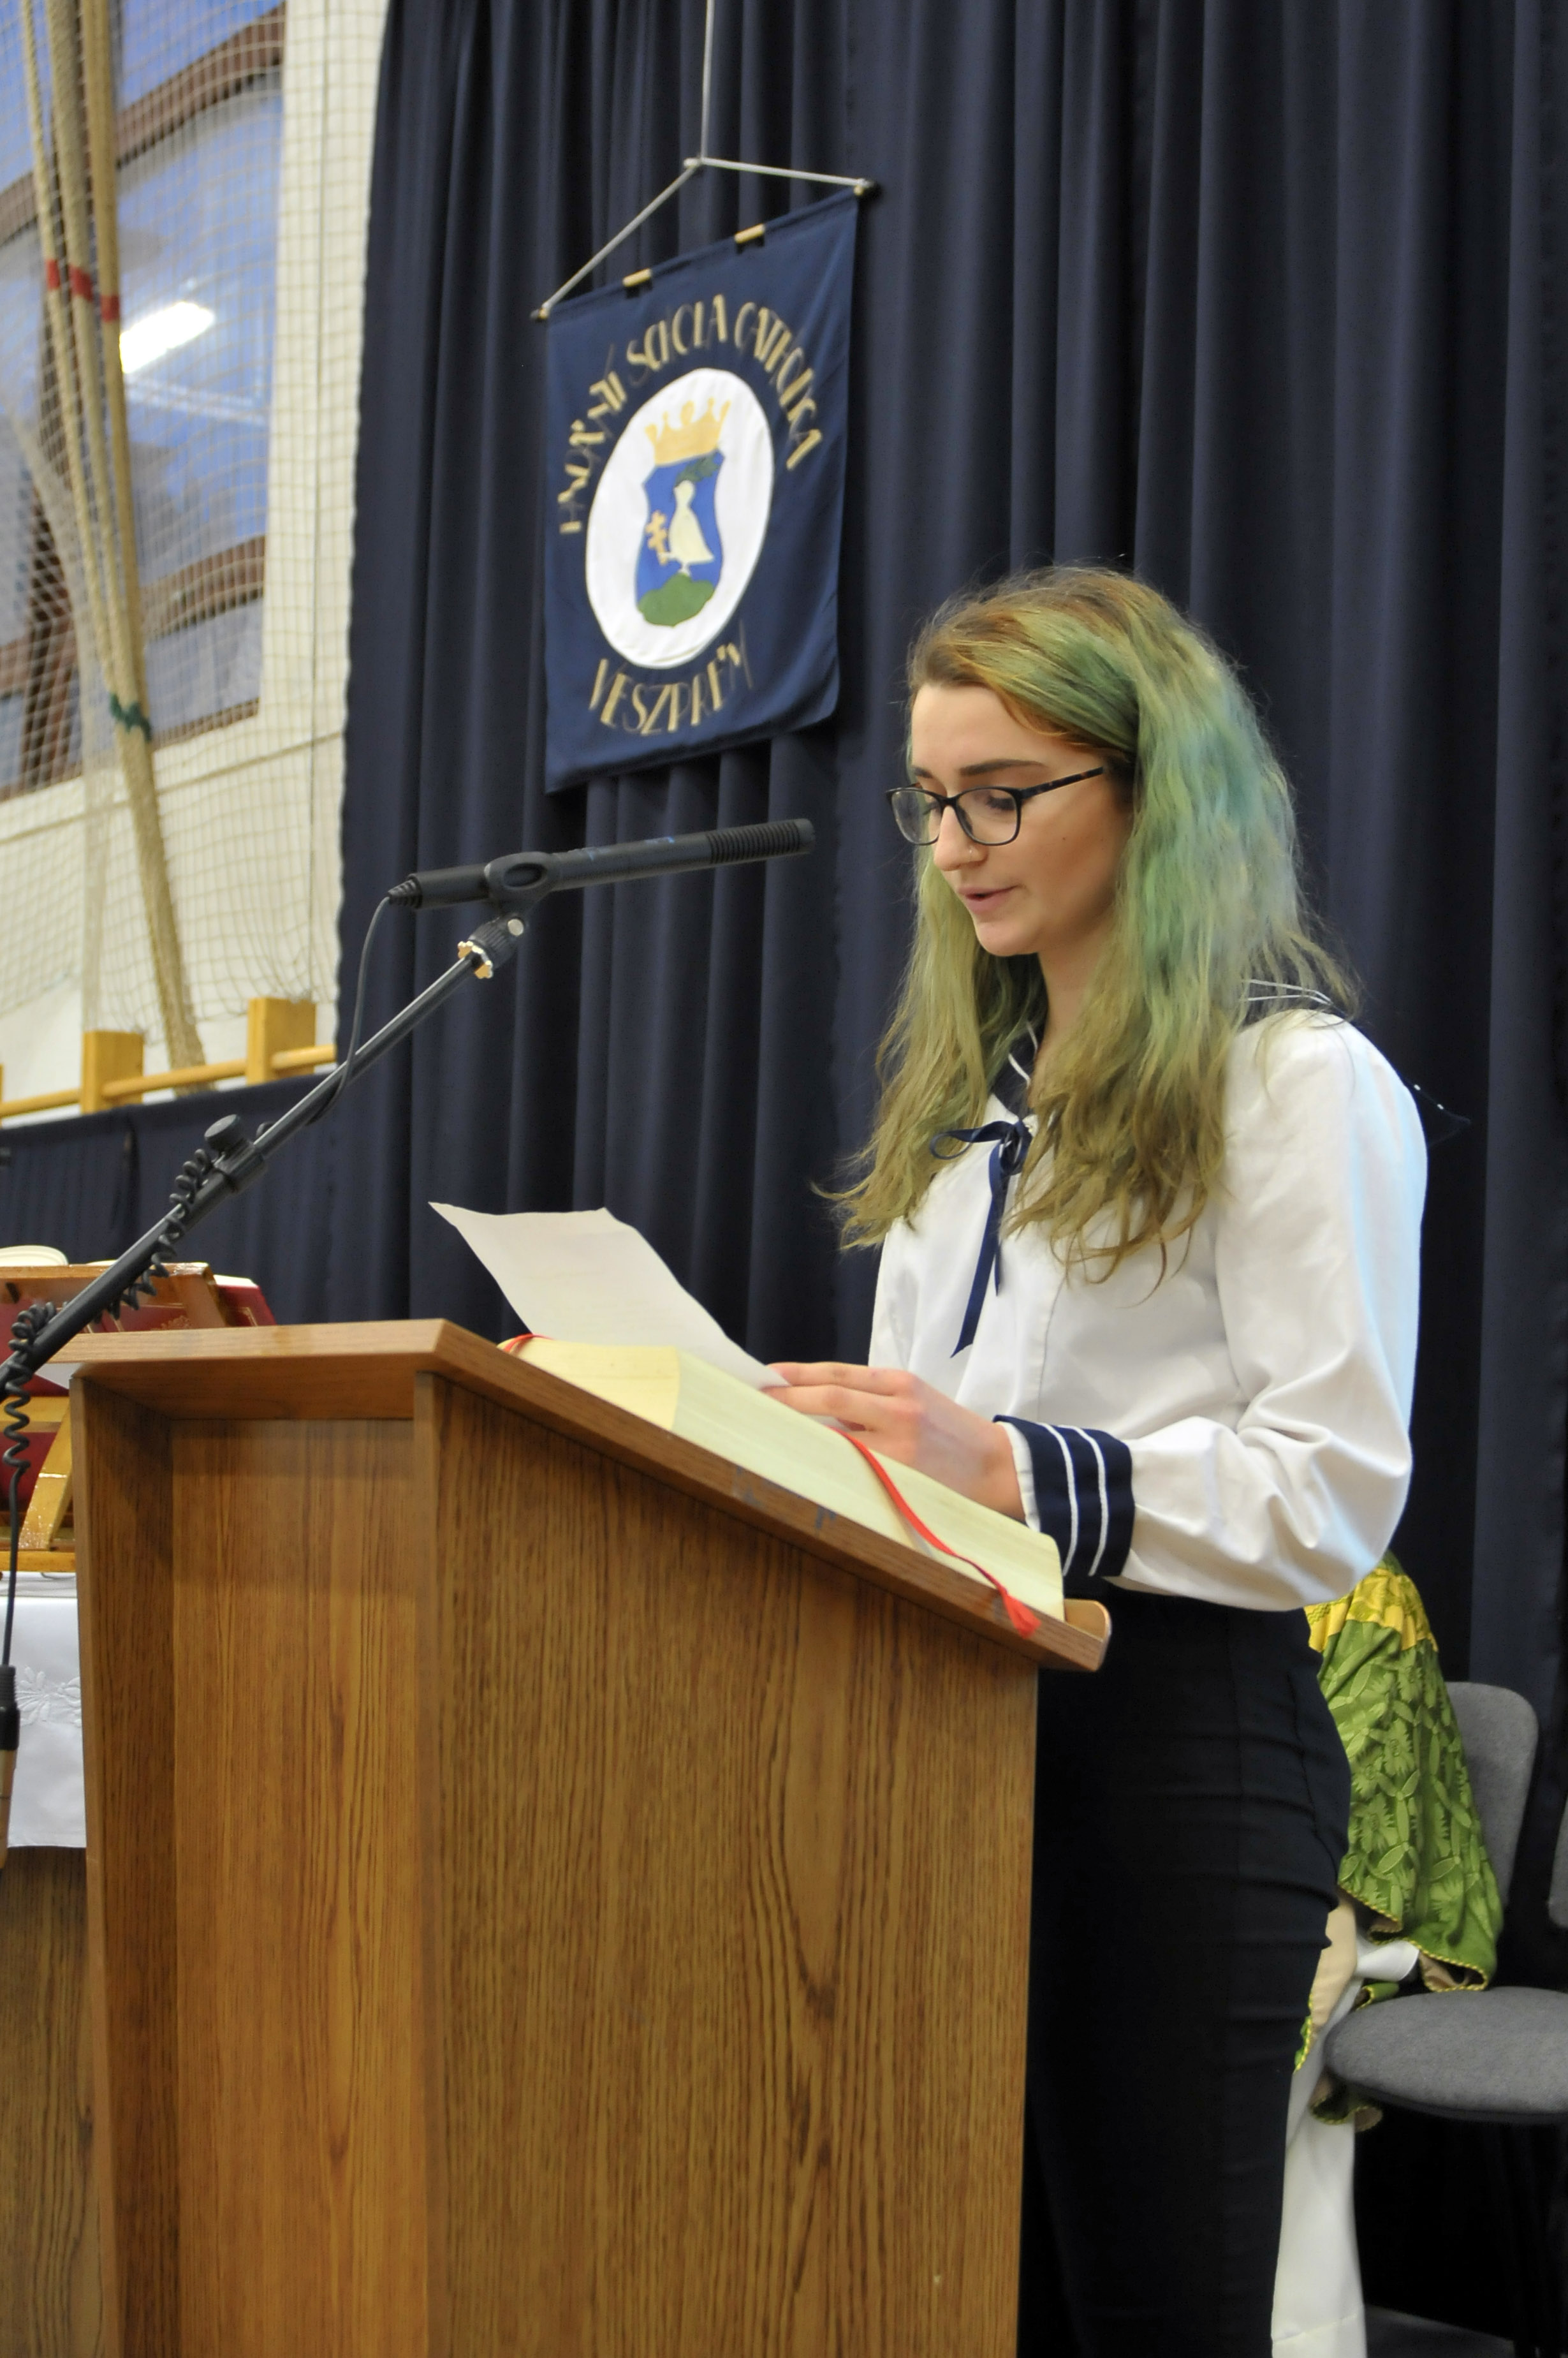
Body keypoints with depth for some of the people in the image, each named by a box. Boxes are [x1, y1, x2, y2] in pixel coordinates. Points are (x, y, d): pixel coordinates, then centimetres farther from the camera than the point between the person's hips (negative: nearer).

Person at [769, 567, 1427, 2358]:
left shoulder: (1301, 1081, -6)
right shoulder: (971, 1093, 19)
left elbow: (1332, 1490, -15)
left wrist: (1011, 1468, -25)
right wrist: (834, 1430, 5)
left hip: (1167, 1731, -7)